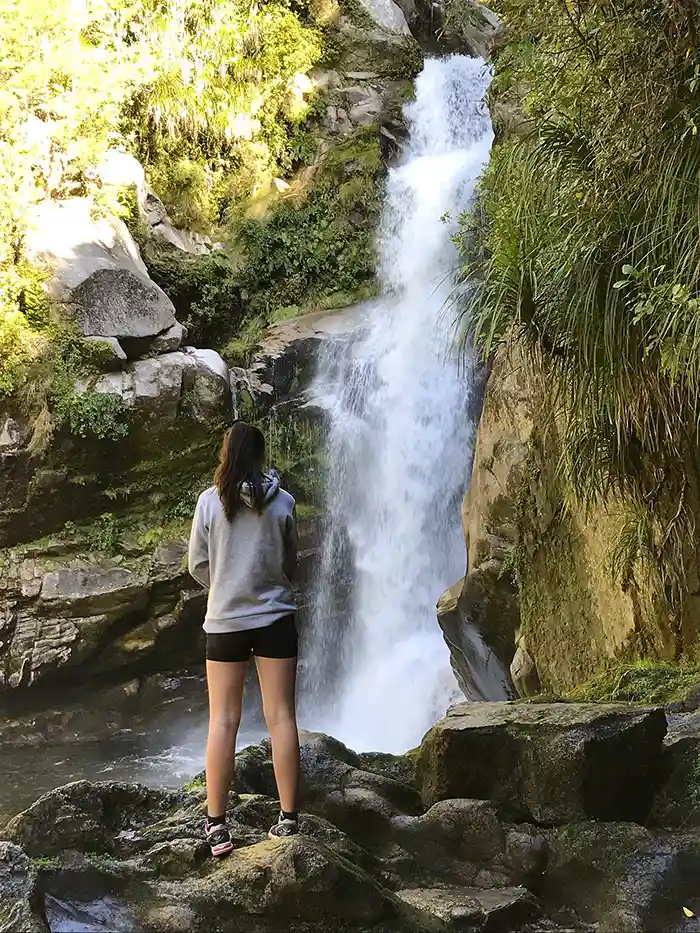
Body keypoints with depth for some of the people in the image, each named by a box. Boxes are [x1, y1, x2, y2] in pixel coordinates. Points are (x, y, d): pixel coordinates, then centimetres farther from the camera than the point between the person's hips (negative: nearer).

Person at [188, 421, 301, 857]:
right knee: (281, 717, 5)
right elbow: (290, 564, 6)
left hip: (224, 621, 0)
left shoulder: (210, 501, -6)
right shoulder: (281, 502, -4)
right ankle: (289, 818, 8)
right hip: (275, 619, 0)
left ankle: (217, 825, 5)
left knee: (223, 721, 5)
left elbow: (198, 566, 1)